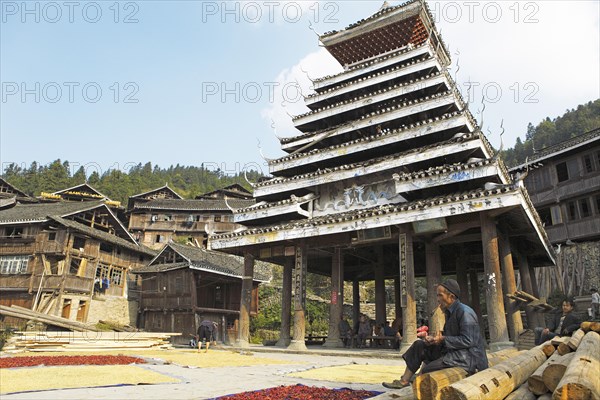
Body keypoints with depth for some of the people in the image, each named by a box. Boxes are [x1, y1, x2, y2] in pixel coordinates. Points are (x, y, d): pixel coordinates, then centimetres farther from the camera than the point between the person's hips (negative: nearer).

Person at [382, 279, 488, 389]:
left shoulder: (464, 312, -18)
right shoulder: (450, 312, 12)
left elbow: (467, 340, -24)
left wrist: (443, 339, -19)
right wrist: (434, 339, -4)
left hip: (467, 356, -10)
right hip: (451, 350, 10)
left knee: (426, 371, -22)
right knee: (419, 345, 4)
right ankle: (404, 381, 4)